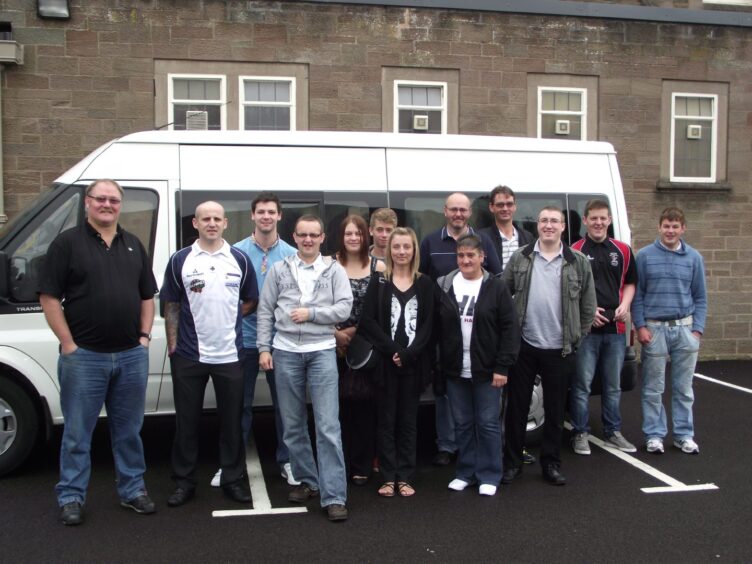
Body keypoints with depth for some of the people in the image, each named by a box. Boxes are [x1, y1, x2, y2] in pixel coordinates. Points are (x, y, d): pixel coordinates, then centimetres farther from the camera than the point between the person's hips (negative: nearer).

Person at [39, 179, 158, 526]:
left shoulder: (133, 245, 12)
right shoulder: (67, 243, -3)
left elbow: (147, 296, 16)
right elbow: (49, 298, -6)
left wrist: (144, 335, 5)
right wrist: (68, 343, -11)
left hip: (132, 355, 4)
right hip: (84, 355, -4)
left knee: (129, 430, 14)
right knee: (77, 432, 6)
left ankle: (133, 490, 26)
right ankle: (71, 498, 18)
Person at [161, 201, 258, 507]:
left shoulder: (239, 259, 4)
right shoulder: (180, 260, 2)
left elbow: (251, 301, 12)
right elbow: (171, 306, 4)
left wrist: (228, 317, -3)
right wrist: (172, 346, -2)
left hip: (230, 354, 1)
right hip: (188, 355, 0)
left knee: (232, 420, 8)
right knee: (187, 420, 8)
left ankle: (233, 479, 21)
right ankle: (184, 481, 21)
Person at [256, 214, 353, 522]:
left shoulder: (334, 270, 4)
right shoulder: (279, 270, 8)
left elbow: (344, 308, -4)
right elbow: (265, 311, 7)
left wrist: (311, 313, -14)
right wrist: (264, 348, 0)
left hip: (322, 351, -2)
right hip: (286, 352, 3)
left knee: (328, 427, -7)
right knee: (293, 425, 11)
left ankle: (334, 496, -5)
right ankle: (308, 481, 28)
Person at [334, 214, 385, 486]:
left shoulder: (378, 267, 3)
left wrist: (355, 330, -6)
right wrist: (336, 333, -7)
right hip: (335, 344, 0)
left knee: (364, 405, 3)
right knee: (338, 404, 1)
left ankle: (361, 466, 15)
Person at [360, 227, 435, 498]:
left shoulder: (425, 284, 7)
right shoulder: (378, 282, 4)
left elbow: (428, 324, 1)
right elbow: (368, 321, -4)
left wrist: (408, 353, -12)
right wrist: (392, 350, -14)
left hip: (414, 362, 1)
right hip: (385, 361, -1)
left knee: (408, 420, 6)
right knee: (386, 420, 3)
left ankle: (405, 478, 13)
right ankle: (388, 478, 11)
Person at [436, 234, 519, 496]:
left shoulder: (496, 288, -3)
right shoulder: (444, 287, 4)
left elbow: (510, 329, -5)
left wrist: (502, 367, -10)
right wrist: (438, 366, 0)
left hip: (487, 371, -3)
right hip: (455, 371, 3)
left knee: (488, 423, 4)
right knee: (462, 423, 12)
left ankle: (489, 475, 16)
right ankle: (465, 472, 24)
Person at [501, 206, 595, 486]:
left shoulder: (578, 262, 1)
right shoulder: (520, 258, 2)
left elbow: (588, 306, 6)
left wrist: (577, 338, 4)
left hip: (559, 350, 0)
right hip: (524, 347, 0)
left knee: (555, 410, 9)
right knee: (516, 407, 7)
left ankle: (551, 464, 23)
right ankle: (512, 462, 19)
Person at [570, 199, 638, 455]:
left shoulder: (622, 250, 8)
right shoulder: (575, 251, -4)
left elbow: (629, 283, 16)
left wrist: (624, 305, -2)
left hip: (615, 328, 4)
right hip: (585, 327, -4)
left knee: (613, 385, 14)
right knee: (582, 385, 3)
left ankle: (613, 433, 26)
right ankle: (580, 434, 15)